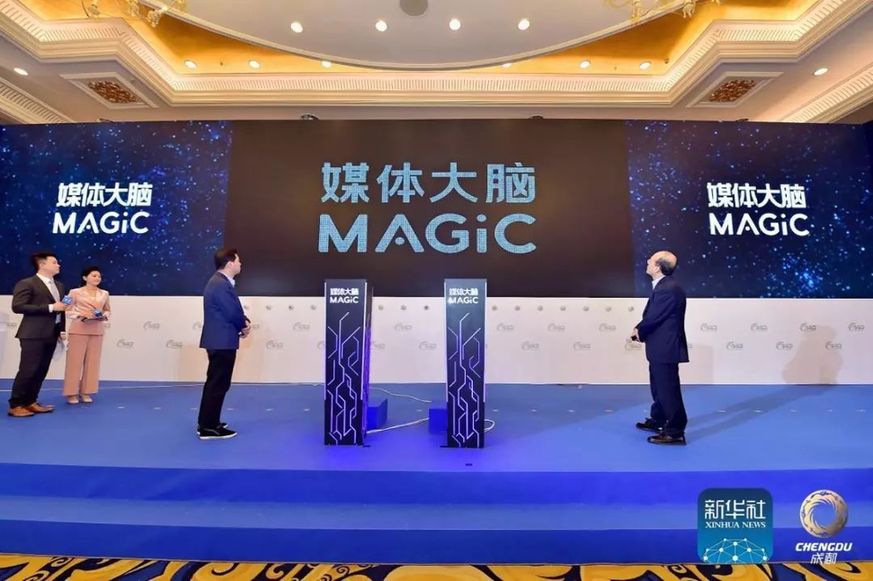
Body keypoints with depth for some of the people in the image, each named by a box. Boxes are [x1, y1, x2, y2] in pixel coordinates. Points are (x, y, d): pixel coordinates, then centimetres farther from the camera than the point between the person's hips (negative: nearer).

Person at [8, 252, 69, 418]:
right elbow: (17, 307, -15)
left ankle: (30, 402, 17)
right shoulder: (26, 283, -7)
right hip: (33, 335, -7)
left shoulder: (59, 286, 16)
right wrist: (50, 307, -18)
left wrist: (62, 330, 11)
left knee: (41, 371, 9)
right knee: (28, 370, -5)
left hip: (51, 335, 7)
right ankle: (15, 405, 5)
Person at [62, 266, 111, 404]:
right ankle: (72, 393, 9)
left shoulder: (104, 294, 9)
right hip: (78, 330, -3)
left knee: (92, 361, 5)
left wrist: (104, 316, -6)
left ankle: (86, 392, 14)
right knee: (75, 360, -1)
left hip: (97, 331, 3)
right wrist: (81, 316, -16)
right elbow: (68, 311, 0)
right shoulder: (75, 292, 1)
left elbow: (108, 310, 15)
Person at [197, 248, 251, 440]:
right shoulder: (222, 285, -21)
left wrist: (244, 322, -1)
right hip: (223, 341, -11)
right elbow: (233, 313, -21)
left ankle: (206, 423, 30)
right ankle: (209, 427, 7)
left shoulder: (219, 281, 14)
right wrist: (245, 325, -2)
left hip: (218, 340, 11)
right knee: (218, 385, -2)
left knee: (214, 383, 19)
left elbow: (233, 311, 16)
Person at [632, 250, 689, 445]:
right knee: (659, 386, 23)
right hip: (661, 347, 11)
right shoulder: (663, 286, 11)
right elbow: (651, 316, 13)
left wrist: (638, 330, -2)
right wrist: (640, 330, -1)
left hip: (666, 347, -11)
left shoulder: (669, 289, -23)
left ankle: (675, 431, 9)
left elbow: (653, 318, -20)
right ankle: (658, 420, 38)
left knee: (668, 389, -1)